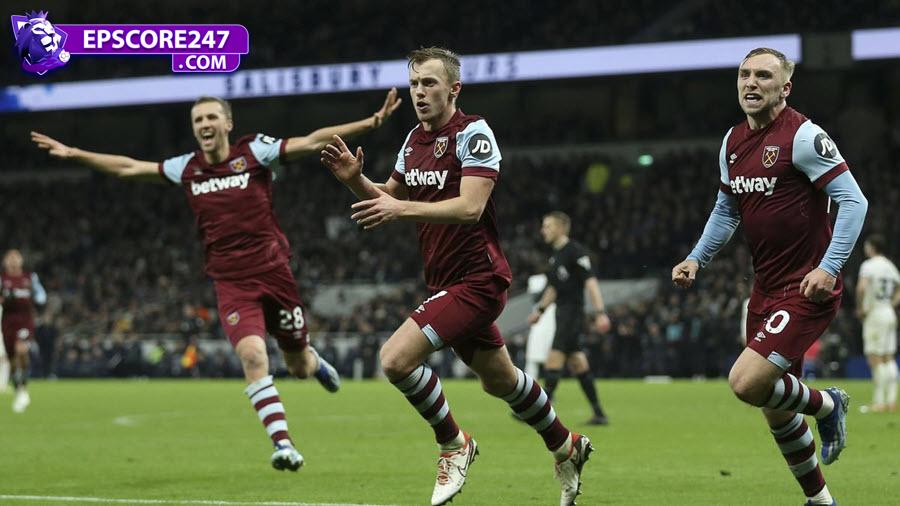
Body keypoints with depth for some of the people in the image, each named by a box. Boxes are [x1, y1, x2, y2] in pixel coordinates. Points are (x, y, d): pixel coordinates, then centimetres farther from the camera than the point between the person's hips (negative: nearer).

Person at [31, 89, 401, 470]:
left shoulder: (254, 152, -4)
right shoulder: (186, 169, 6)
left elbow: (314, 141, -10)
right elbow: (128, 168, 16)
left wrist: (372, 122, -20)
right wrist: (73, 154, 16)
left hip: (273, 273, -1)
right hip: (231, 284, 1)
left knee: (299, 367, 9)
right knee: (252, 355, -22)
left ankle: (314, 362, 49)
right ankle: (283, 444, -21)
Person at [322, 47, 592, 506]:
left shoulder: (473, 134, -15)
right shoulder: (415, 139, 10)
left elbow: (470, 207, -26)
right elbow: (389, 195, 21)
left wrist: (403, 209, -33)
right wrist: (355, 179, 1)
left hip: (476, 280, -9)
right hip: (445, 281, 9)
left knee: (396, 359, -21)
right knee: (499, 381, 21)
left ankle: (454, 444, 1)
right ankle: (566, 447, 42)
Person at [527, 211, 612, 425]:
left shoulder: (576, 251, -11)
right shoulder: (556, 255, 17)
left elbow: (590, 282, -17)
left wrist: (600, 312, -24)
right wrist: (540, 309, 19)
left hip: (573, 311, -9)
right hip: (562, 313, 9)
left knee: (554, 359, -14)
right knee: (577, 363, 8)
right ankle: (599, 413, 11)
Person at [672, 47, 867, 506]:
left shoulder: (802, 136, -13)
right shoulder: (733, 142, 10)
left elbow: (853, 200, -16)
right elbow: (727, 210, 24)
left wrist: (829, 266, -24)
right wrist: (697, 258, 12)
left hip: (807, 289, -8)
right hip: (765, 290, 8)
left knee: (746, 384, -20)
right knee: (776, 410, 11)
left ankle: (825, 404, 8)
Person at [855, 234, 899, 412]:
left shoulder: (868, 265, -11)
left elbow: (861, 287, -27)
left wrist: (860, 309, -15)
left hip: (874, 315, -8)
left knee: (875, 359, -6)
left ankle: (880, 401, -9)